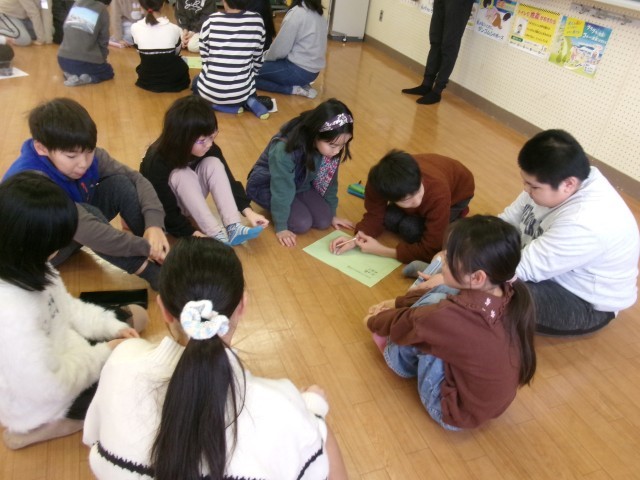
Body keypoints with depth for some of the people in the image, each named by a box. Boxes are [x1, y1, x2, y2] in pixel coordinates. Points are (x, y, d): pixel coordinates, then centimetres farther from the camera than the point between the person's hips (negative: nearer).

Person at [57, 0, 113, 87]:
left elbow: (67, 31, 21)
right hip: (86, 62, -5)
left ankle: (69, 74, 5)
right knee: (108, 72, 24)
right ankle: (87, 78, -5)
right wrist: (102, 59, 21)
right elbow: (103, 41, 2)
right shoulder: (101, 10, -4)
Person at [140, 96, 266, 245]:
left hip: (190, 200, 4)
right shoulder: (157, 162, -32)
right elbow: (165, 209, -29)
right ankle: (217, 235, -37)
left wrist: (248, 210, -28)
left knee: (213, 164, -24)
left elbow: (228, 180, -15)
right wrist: (192, 233, -37)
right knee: (182, 175, -35)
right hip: (162, 212, -4)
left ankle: (233, 228, -32)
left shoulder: (210, 149, -19)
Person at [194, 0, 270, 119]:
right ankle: (248, 101, 4)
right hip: (242, 91, 1)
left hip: (210, 90, -1)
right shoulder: (257, 21, -6)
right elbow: (257, 59, 4)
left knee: (196, 82, 35)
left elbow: (205, 58, 3)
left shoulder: (211, 21, -8)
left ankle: (217, 104, 6)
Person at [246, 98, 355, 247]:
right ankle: (275, 208, 6)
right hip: (267, 185, -5)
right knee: (302, 223, -23)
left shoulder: (330, 147, -19)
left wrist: (332, 213, 3)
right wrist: (281, 227, -21)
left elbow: (329, 180, -4)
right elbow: (282, 189, -29)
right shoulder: (284, 149, -38)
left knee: (324, 221, -11)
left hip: (301, 184, 6)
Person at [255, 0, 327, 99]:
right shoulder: (317, 12, 8)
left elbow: (280, 49, -15)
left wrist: (266, 55, 6)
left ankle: (293, 89, -8)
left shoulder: (296, 13, -17)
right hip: (312, 69, 9)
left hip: (299, 70, -9)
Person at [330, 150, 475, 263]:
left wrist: (382, 250, -38)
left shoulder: (438, 192, -45)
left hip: (458, 189, -4)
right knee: (390, 219, -18)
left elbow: (431, 250, -37)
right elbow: (375, 215, -17)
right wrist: (356, 239, -36)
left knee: (411, 228, -22)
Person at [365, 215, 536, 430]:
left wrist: (374, 321, 9)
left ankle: (397, 356, 16)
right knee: (440, 295, 1)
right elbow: (440, 297, 3)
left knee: (431, 304, -12)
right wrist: (398, 302, 13)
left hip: (457, 411, -7)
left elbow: (406, 324, -13)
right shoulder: (511, 295, -13)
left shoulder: (451, 316, -35)